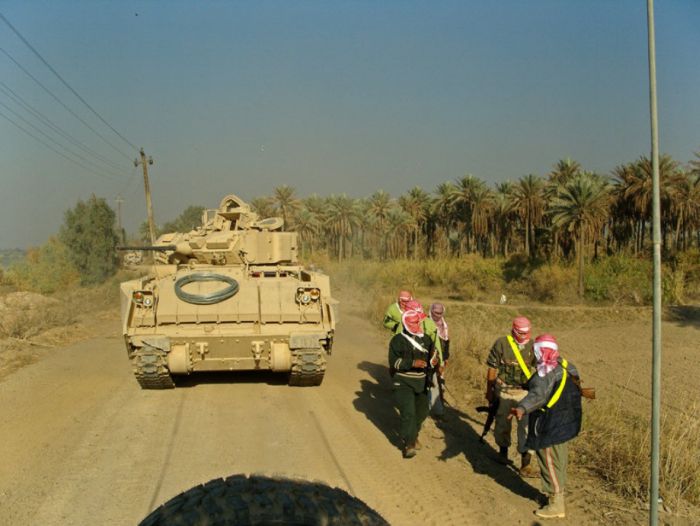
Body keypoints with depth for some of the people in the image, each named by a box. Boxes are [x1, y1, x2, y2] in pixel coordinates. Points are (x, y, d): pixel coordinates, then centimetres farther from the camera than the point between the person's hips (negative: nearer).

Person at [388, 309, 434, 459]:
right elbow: (394, 362, -17)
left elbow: (430, 357, 19)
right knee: (408, 412, -17)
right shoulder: (398, 340, -11)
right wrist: (412, 363, -28)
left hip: (421, 382, 6)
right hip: (403, 383, -6)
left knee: (421, 412, 16)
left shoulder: (426, 339, 6)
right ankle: (408, 444, -8)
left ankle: (413, 436, 40)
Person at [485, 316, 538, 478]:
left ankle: (526, 463, -3)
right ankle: (503, 451, 40)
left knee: (527, 425, -7)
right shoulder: (501, 344, -7)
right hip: (504, 391, -1)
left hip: (525, 393, 1)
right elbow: (492, 368, -1)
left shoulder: (533, 346, 0)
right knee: (503, 423, 14)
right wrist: (489, 390, 2)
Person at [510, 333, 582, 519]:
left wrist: (522, 408, -57)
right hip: (565, 422, 10)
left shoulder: (547, 373, -22)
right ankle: (557, 495, 35)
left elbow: (538, 394, -41)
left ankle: (556, 506, 7)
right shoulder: (565, 366, 7)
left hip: (550, 425, -9)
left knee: (550, 462, 0)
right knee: (559, 461, 21)